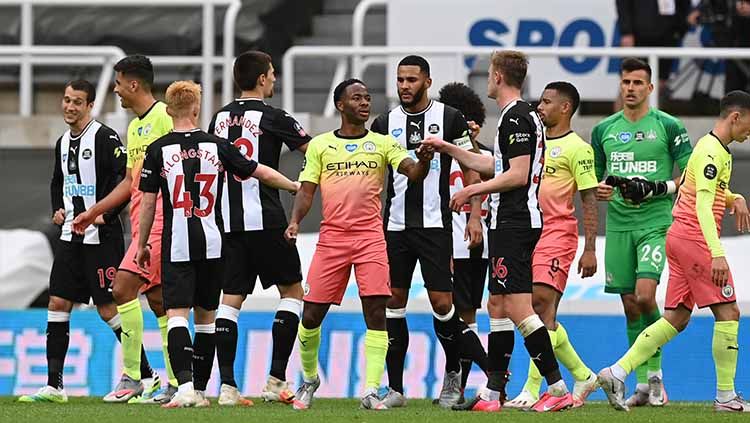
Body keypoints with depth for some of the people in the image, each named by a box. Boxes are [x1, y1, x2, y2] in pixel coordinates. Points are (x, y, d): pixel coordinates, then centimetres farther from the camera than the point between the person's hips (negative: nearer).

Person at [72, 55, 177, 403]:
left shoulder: (165, 116, -9)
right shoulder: (134, 127, 20)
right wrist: (93, 212, 25)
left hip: (160, 220, -9)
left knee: (123, 287, -15)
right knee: (156, 299, 7)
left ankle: (131, 377, -14)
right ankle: (175, 383, 8)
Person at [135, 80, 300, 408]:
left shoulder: (158, 150, -3)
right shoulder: (216, 146, 2)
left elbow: (148, 203, -1)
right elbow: (261, 173, 10)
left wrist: (142, 244, 10)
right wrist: (296, 187, 27)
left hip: (176, 246, -2)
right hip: (212, 245, 2)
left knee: (177, 315, -7)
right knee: (206, 316, 13)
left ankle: (185, 385, -26)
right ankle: (199, 390, 18)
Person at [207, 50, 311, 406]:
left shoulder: (220, 118, 11)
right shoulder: (271, 117, -6)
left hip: (227, 221, 5)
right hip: (265, 220, -5)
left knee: (230, 299, 5)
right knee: (292, 291, 8)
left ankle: (227, 386, -4)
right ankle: (276, 380, 1)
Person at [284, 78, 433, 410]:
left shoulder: (382, 143, 10)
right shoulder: (320, 145, 11)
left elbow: (412, 172, -4)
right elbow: (307, 190, 9)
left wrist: (423, 162, -26)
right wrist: (295, 220, -9)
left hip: (370, 236, -1)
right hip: (332, 237, 1)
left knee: (376, 313, -12)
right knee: (311, 314, 0)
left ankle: (371, 390, -11)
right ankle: (310, 378, 23)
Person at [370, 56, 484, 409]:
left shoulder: (450, 118, 1)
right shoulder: (385, 124, 8)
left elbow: (470, 170, 5)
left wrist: (474, 215, -3)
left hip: (435, 224, -3)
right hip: (395, 225, 3)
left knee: (442, 303, -6)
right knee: (393, 303, 0)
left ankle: (453, 371, 18)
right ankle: (394, 388, 5)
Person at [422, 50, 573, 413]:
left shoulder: (517, 117, -13)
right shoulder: (516, 116, 19)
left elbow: (518, 175, -20)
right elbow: (494, 166, 30)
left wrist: (472, 190, -10)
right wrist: (447, 148, 36)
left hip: (514, 225, -11)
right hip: (509, 223, 11)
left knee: (517, 308, -14)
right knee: (497, 306, 13)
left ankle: (557, 387, -16)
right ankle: (493, 392, 16)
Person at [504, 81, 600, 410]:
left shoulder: (576, 148, -6)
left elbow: (589, 201, -8)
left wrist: (590, 250, -12)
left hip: (557, 233, -8)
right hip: (530, 232, 8)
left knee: (542, 306, -14)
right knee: (543, 314, 9)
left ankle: (531, 390, -17)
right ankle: (582, 376, 23)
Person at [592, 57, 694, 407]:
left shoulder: (667, 126, 0)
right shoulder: (603, 130, 11)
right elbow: (591, 179, 19)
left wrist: (662, 188, -15)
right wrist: (597, 191, -3)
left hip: (656, 223, -4)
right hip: (618, 224, 4)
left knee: (645, 297, -18)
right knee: (630, 306, 4)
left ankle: (655, 373, -1)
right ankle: (644, 385, 10)